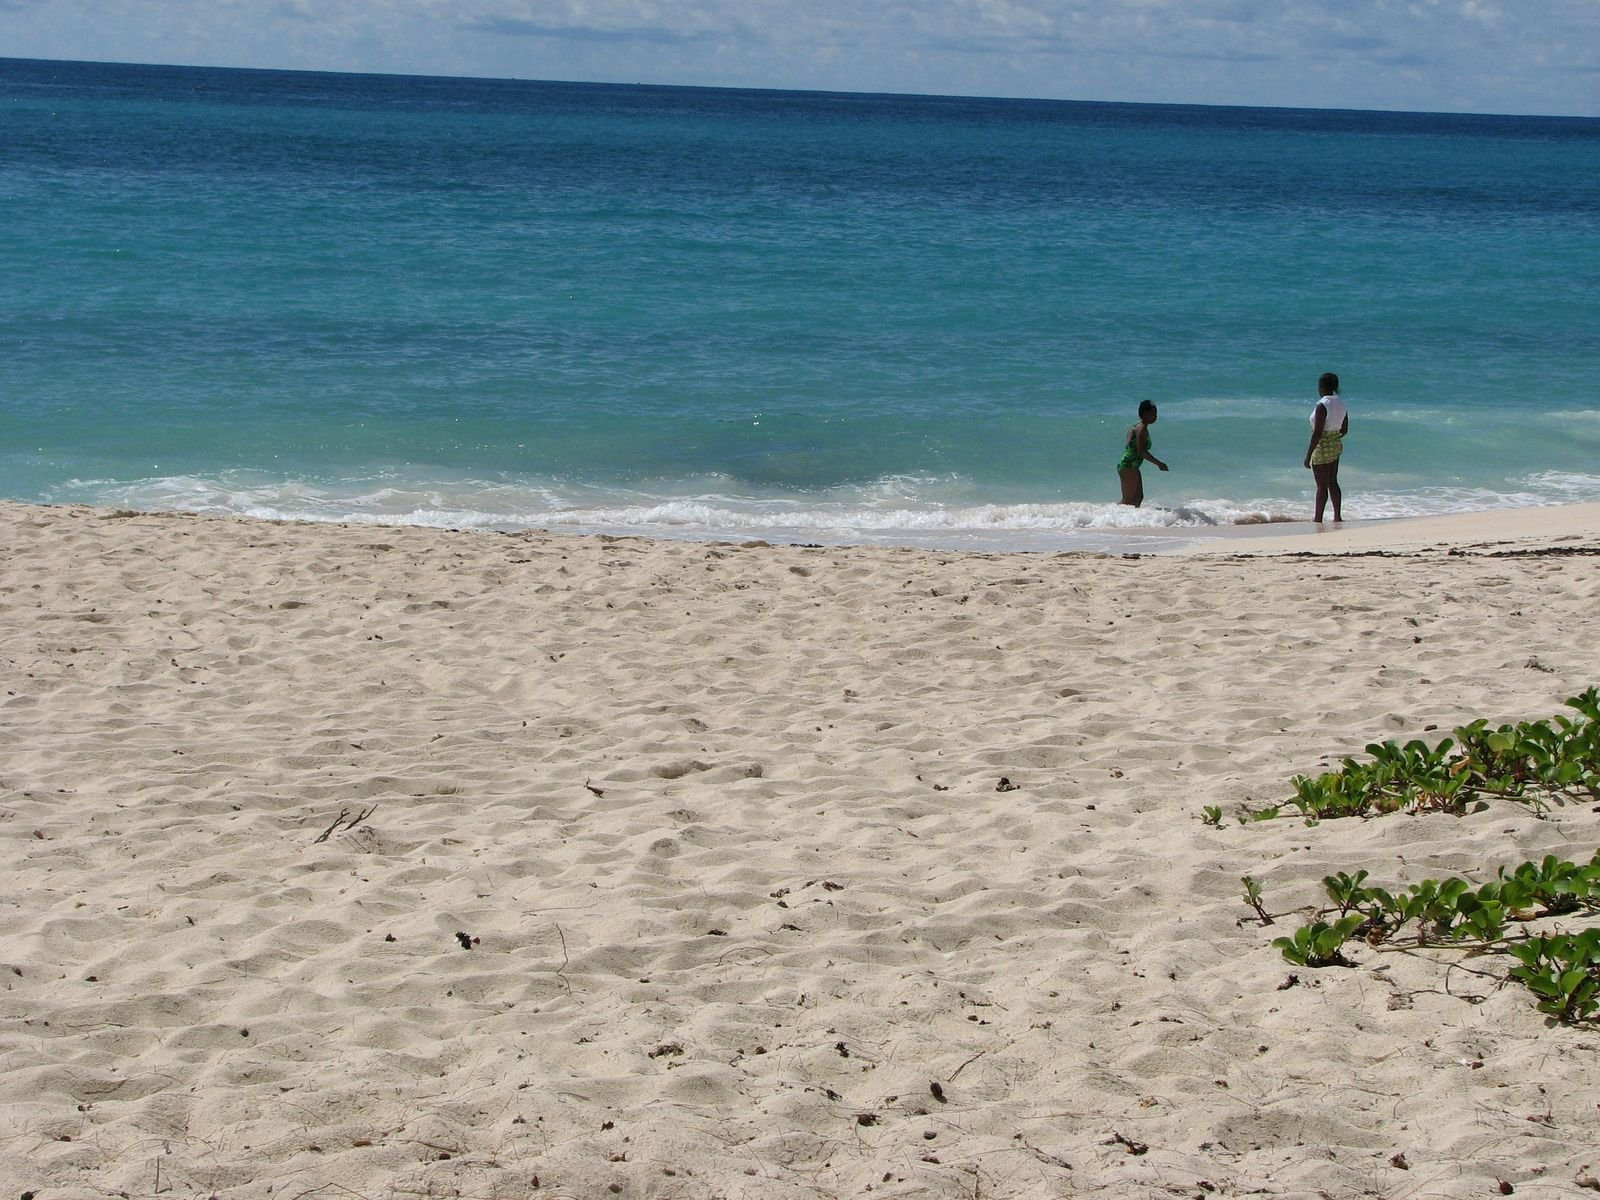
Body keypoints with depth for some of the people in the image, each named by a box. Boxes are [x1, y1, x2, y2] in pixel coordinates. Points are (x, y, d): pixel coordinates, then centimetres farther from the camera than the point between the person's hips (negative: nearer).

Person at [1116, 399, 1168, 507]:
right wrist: (1159, 463, -18)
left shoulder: (1136, 426, 16)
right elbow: (1141, 451, -22)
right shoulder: (1141, 428, -14)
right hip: (1129, 467, -11)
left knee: (1138, 498, 14)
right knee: (1128, 500, -9)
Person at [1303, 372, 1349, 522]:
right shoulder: (1341, 404, 4)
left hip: (1322, 448, -8)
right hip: (1336, 446, 8)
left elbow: (1317, 433, -23)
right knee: (1333, 482, 17)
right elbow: (1344, 430, 12)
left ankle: (1318, 519, 7)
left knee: (1321, 485, 0)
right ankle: (1337, 516, 20)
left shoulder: (1322, 406, -21)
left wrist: (1308, 455, -19)